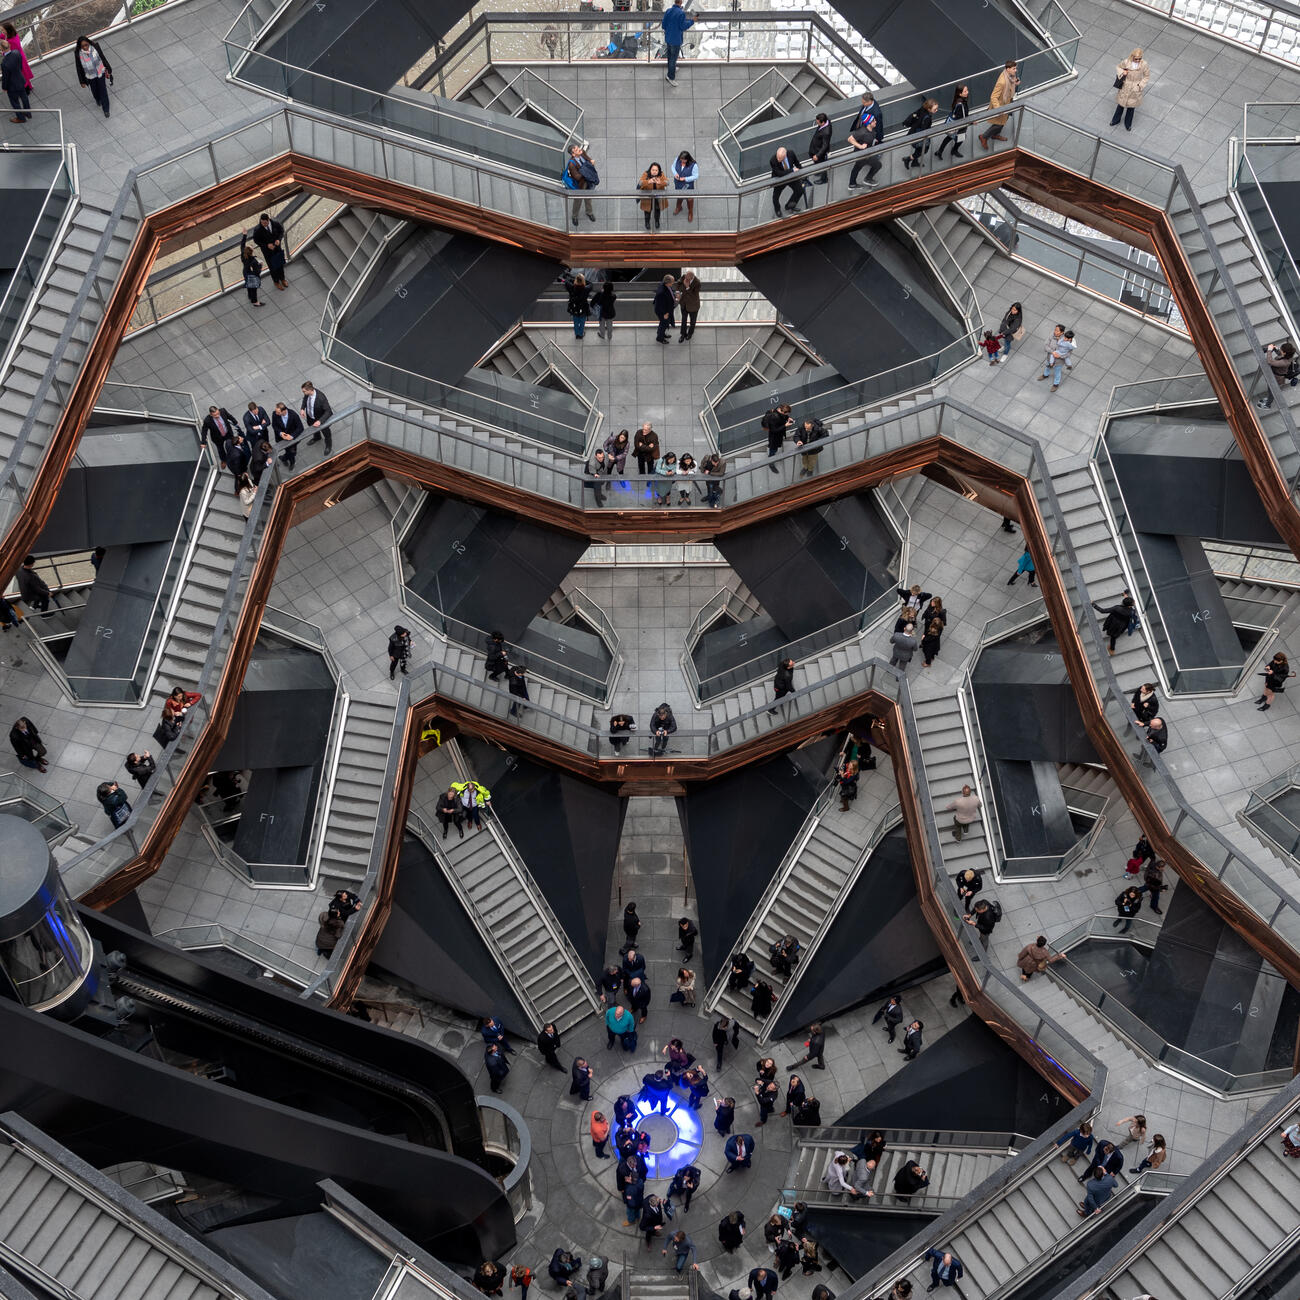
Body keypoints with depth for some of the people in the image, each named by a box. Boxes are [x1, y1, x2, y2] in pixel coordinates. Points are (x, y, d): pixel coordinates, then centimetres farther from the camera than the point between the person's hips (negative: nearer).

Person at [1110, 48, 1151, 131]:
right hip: (1125, 88, 1)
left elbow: (1147, 76, -6)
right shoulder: (1126, 62, -18)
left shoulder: (1144, 64, -20)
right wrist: (1122, 72, -19)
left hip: (1135, 90, -1)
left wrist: (1140, 85, -15)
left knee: (1131, 106, 18)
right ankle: (1116, 120, 48)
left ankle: (1128, 124, 42)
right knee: (1121, 104, 21)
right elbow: (1118, 66, 2)